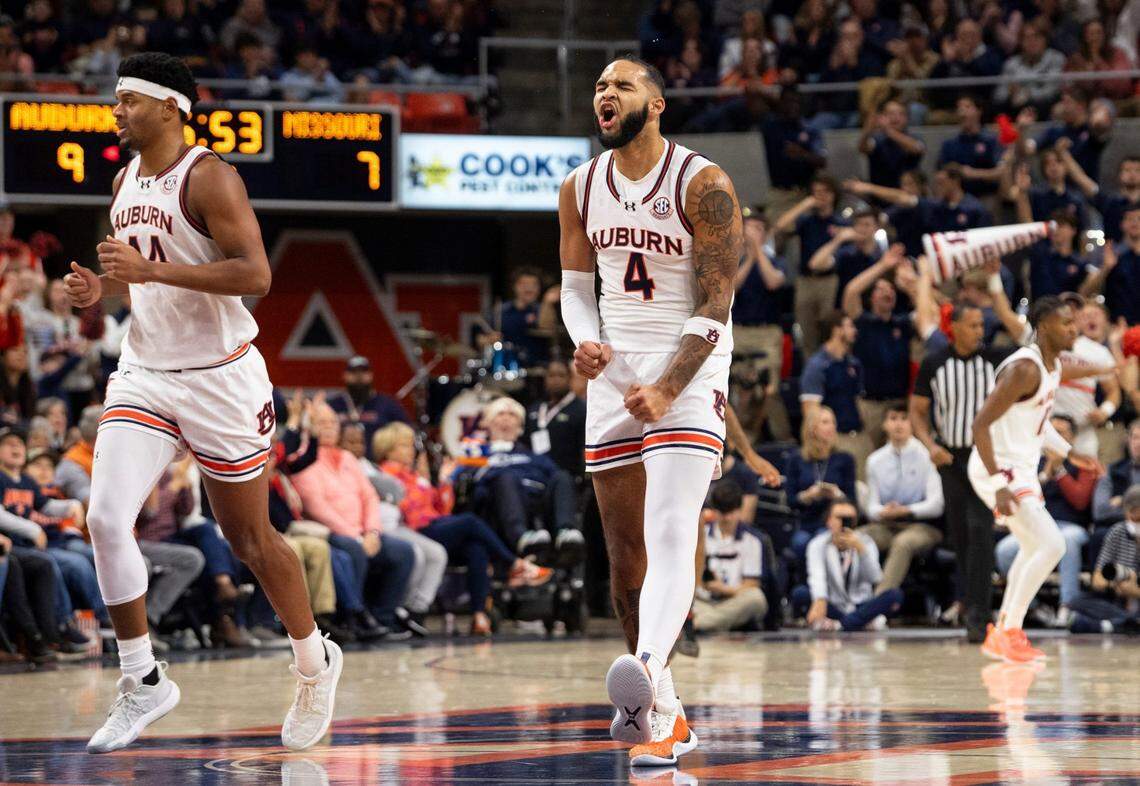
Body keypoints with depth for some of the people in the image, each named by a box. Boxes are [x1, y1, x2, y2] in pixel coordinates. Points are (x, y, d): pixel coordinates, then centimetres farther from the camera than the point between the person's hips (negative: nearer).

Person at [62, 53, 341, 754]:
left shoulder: (209, 177, -14)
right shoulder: (127, 182, 10)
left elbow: (255, 274, -23)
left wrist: (150, 269, -28)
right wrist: (101, 288, 1)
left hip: (219, 376, -6)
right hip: (145, 374, 6)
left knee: (251, 539, 6)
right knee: (106, 518, -15)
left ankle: (316, 663, 30)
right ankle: (144, 683, -5)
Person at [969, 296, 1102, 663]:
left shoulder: (1053, 365, 8)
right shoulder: (1024, 369, -23)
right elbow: (980, 424, -26)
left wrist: (1069, 452, 22)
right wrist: (999, 485, -30)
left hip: (1021, 470, 11)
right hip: (998, 470, -11)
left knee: (1034, 548, 22)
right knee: (1052, 545, -17)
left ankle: (1002, 635, 30)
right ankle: (1010, 633, -10)